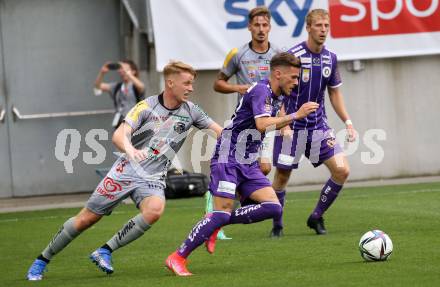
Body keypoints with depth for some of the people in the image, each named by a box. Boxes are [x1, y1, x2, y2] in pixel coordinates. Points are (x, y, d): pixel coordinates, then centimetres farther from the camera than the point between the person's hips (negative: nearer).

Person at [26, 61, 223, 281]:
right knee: (86, 219, 0)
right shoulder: (147, 106, -9)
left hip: (153, 178, 2)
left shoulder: (190, 111, 0)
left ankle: (105, 251, -17)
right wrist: (129, 148, -41)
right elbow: (119, 135, -19)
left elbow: (219, 131, 7)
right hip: (126, 171, -2)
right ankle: (42, 260, 20)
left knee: (154, 210, -32)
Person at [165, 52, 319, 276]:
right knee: (223, 212, -18)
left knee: (273, 207, -7)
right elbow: (262, 124, -28)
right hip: (228, 159, -9)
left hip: (248, 164, 9)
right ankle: (177, 257, -9)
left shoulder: (274, 96, 15)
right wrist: (295, 116, -24)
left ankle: (216, 224, 4)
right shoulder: (261, 90, -13)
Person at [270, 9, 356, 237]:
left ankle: (316, 217, 8)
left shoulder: (330, 59, 4)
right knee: (282, 176, 3)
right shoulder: (292, 55, -13)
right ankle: (277, 224, 22)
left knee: (342, 170, -7)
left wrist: (348, 122, 8)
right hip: (292, 127, -5)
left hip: (319, 126, 5)